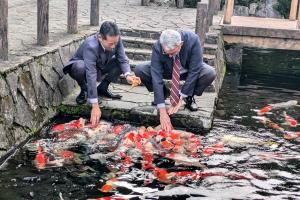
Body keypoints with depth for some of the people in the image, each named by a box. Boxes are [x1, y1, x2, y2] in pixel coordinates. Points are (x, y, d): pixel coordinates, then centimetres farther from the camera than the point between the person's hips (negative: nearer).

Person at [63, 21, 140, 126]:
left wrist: (128, 75, -41)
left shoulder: (116, 40, -23)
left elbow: (122, 59, -17)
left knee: (122, 63, -17)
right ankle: (84, 90, -7)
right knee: (80, 68, -40)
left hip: (100, 67, 5)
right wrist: (95, 106, -45)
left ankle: (102, 88, 2)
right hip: (80, 66, -5)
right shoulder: (90, 46, -39)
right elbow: (91, 76, -42)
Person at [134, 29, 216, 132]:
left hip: (188, 71, -1)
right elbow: (156, 77, -34)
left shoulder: (193, 40, -35)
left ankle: (189, 97, -3)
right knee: (139, 70, -23)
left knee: (210, 74, -32)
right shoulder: (157, 47, -32)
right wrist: (162, 110, -38)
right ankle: (164, 93, 3)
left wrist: (181, 98, -31)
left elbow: (194, 72, -31)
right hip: (167, 70, 1)